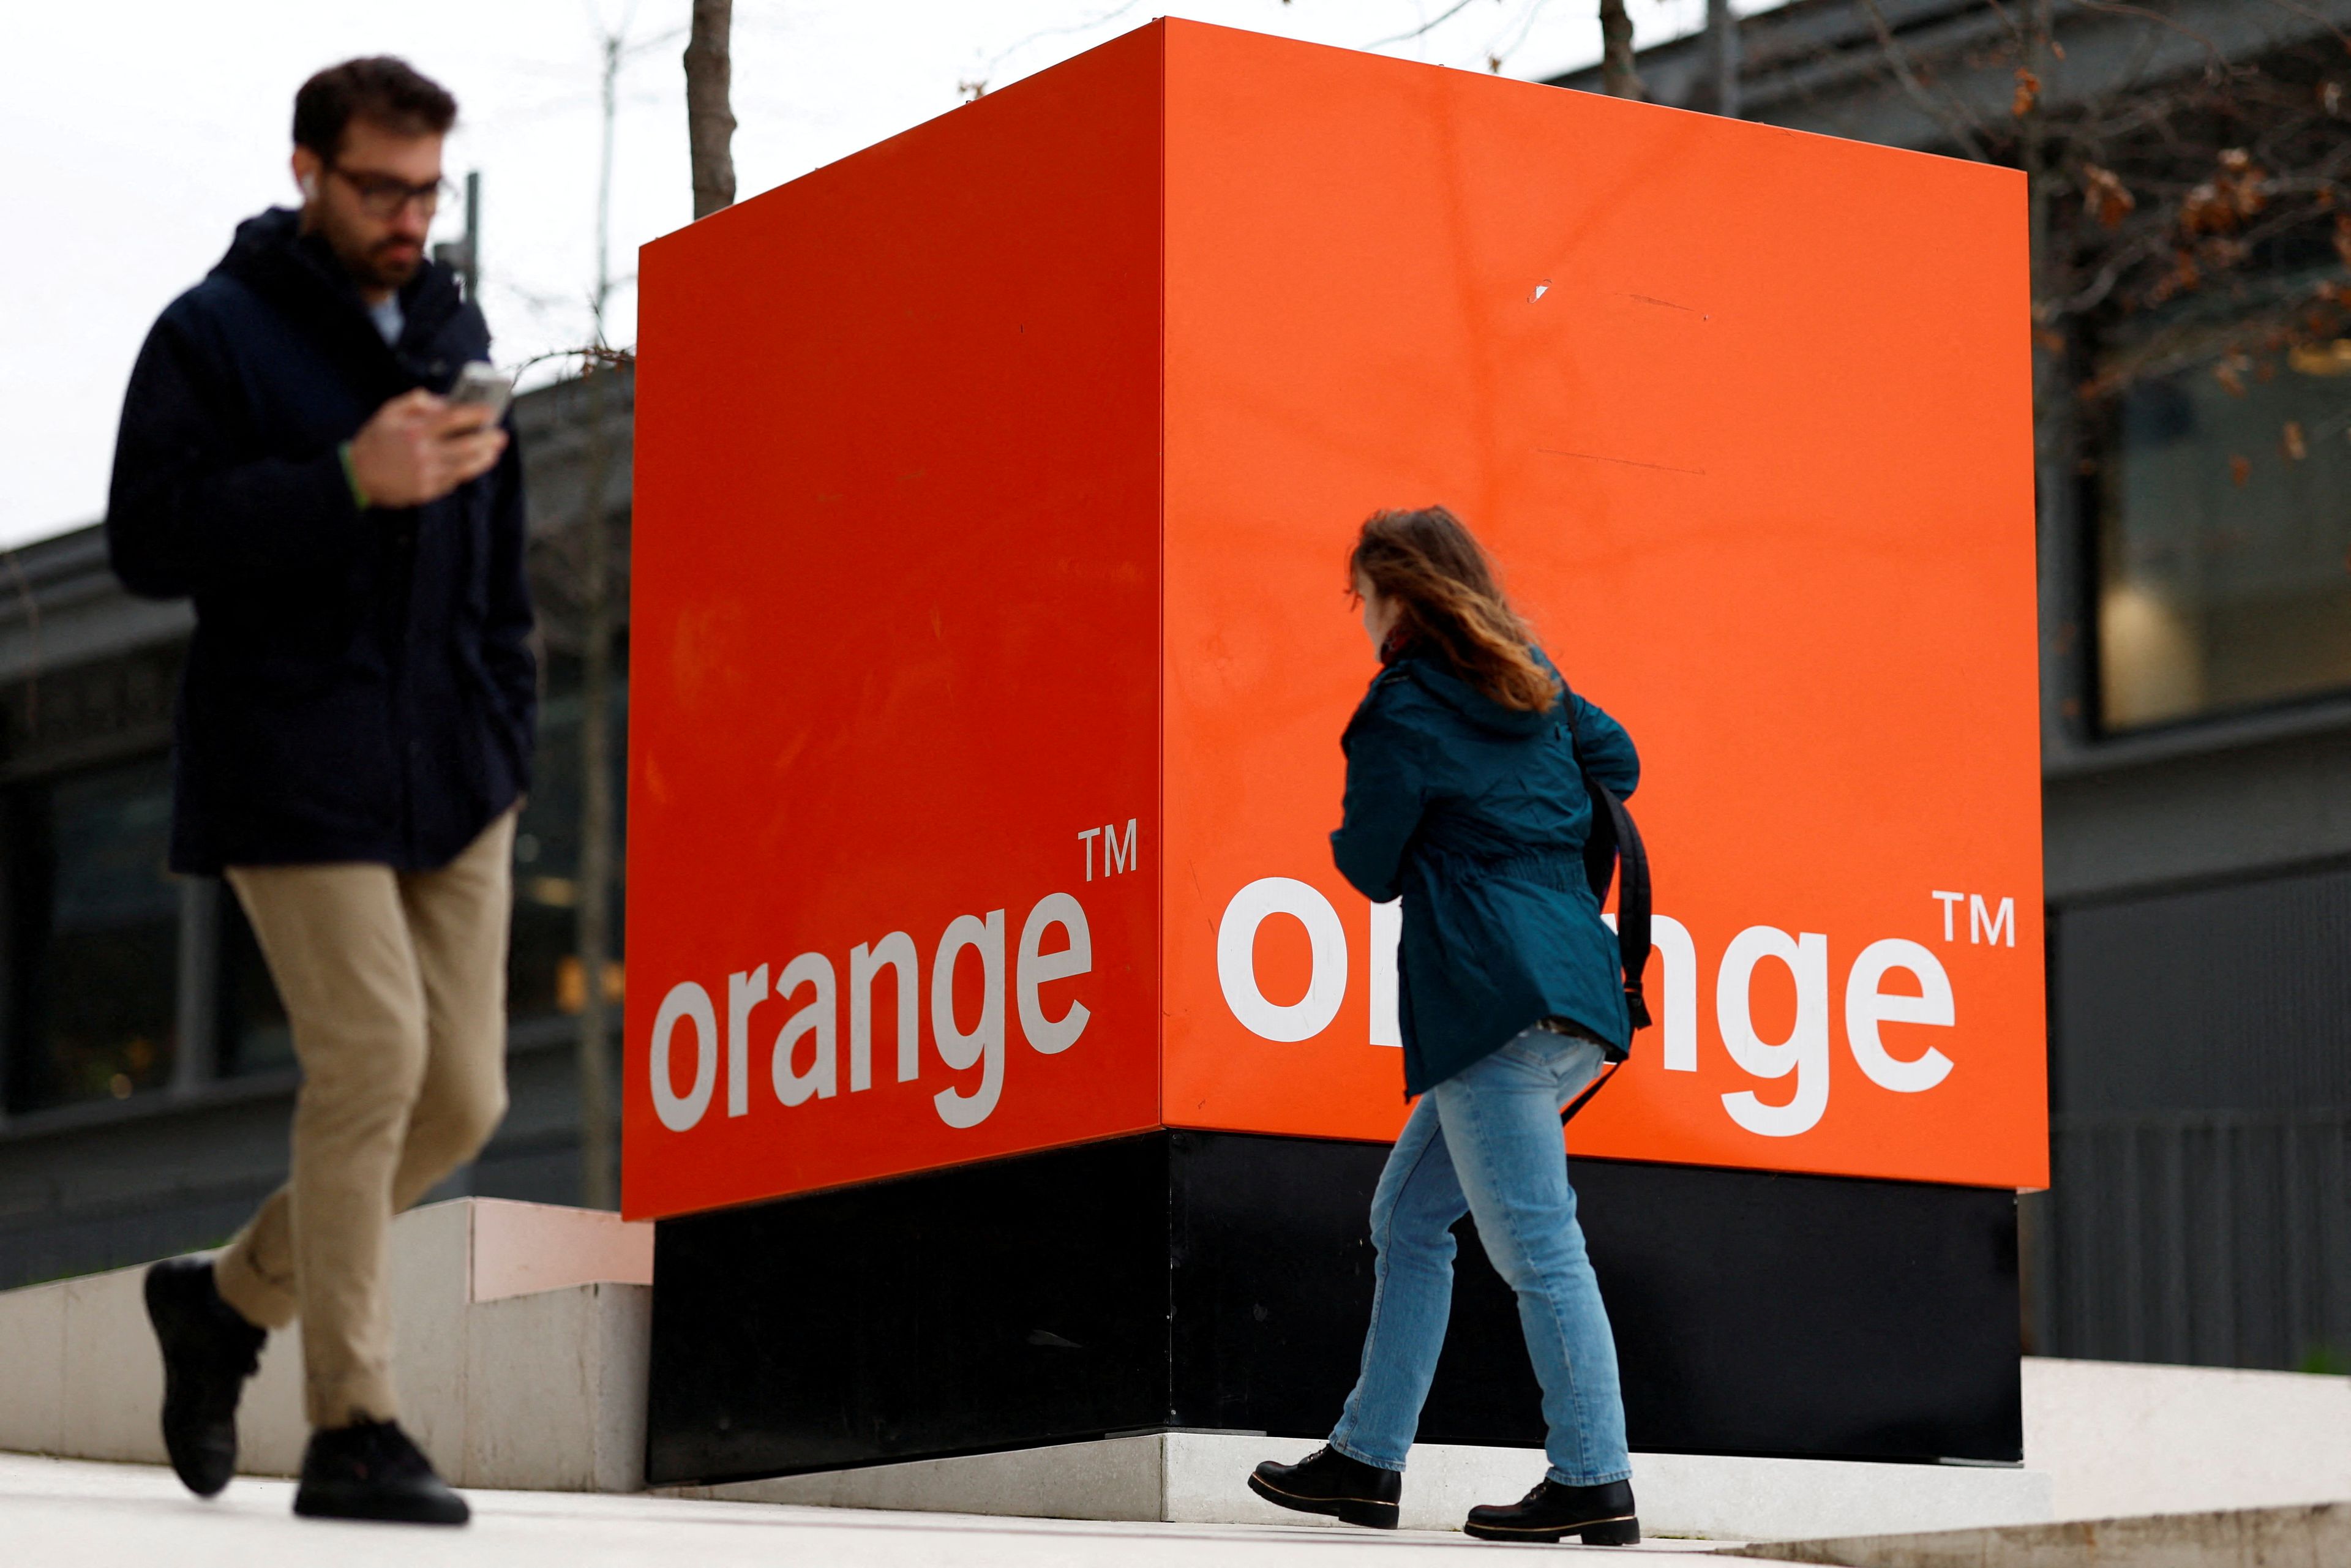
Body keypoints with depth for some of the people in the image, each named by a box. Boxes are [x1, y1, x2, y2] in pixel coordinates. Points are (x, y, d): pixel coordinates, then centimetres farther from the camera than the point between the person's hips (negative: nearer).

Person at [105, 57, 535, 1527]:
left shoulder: (453, 330, 17)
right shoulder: (215, 337, -4)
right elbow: (151, 540, -13)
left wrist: (507, 717, 13)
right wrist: (349, 483, -21)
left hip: (452, 774, 7)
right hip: (291, 769, -6)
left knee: (462, 1094, 2)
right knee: (372, 1053, -15)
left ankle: (233, 1296, 24)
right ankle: (353, 1429, -7)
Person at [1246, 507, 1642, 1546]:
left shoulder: (1405, 709, -6)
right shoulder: (1533, 684, 16)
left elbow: (1370, 868, -2)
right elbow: (1617, 764, 31)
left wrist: (1353, 829, 19)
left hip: (1497, 996, -9)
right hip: (1576, 993, 9)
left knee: (1535, 1244, -7)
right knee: (1410, 1215, 15)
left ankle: (1594, 1484, -8)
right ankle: (1367, 1459, 17)